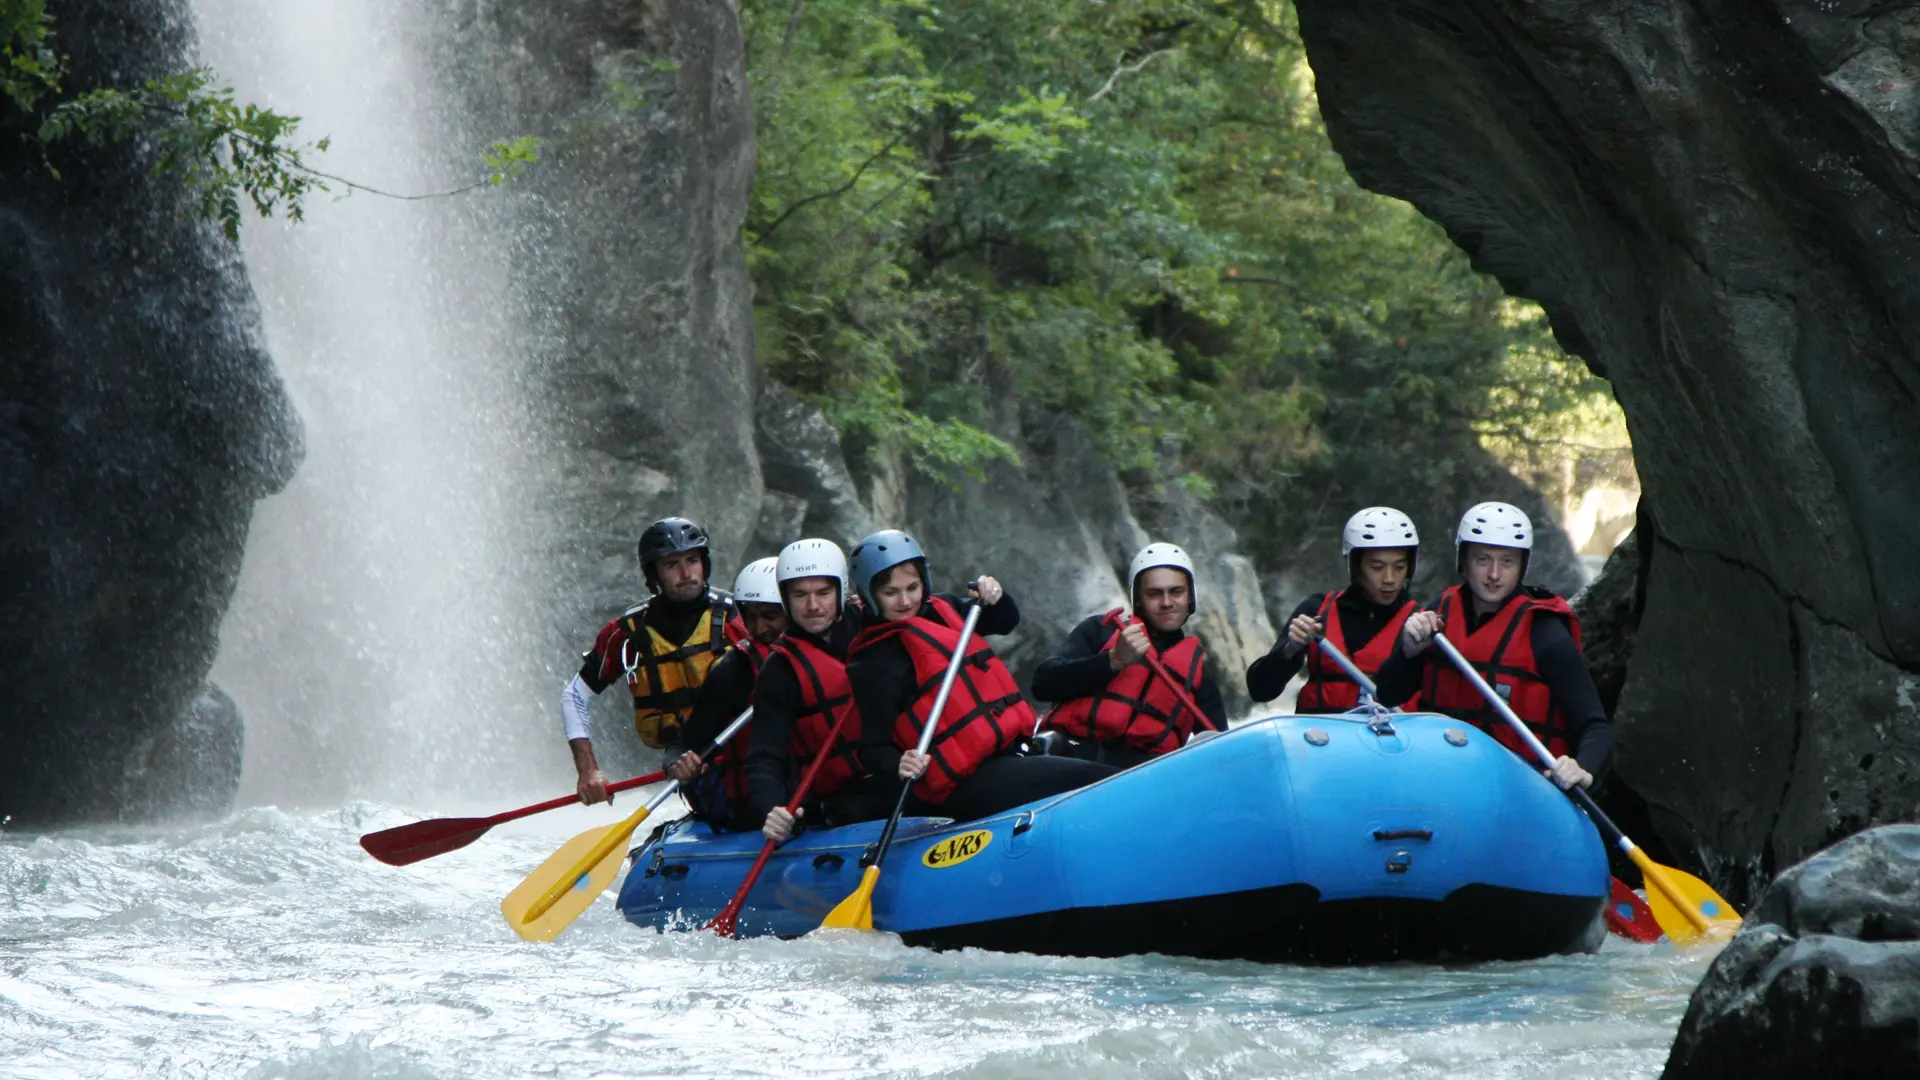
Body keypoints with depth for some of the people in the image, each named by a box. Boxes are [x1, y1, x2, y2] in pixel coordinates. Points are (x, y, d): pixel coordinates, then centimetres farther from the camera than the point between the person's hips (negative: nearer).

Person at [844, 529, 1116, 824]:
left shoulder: (939, 610, 16)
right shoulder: (874, 664, -6)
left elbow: (1006, 622, 31)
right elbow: (877, 746, -12)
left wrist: (994, 598, 10)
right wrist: (899, 767, -33)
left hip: (1007, 753, 9)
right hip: (968, 786, -9)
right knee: (1099, 780, -22)